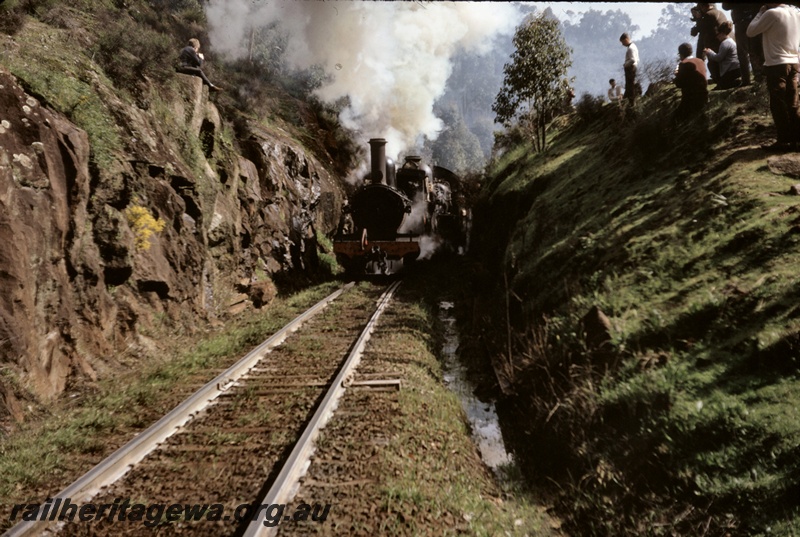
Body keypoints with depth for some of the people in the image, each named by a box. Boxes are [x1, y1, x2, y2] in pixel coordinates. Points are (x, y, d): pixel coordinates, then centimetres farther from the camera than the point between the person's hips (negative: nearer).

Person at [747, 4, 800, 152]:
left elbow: (750, 32, -5)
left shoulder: (772, 13, -12)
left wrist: (760, 12, 8)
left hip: (776, 65, -7)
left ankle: (784, 141, 1)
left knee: (778, 105, -1)